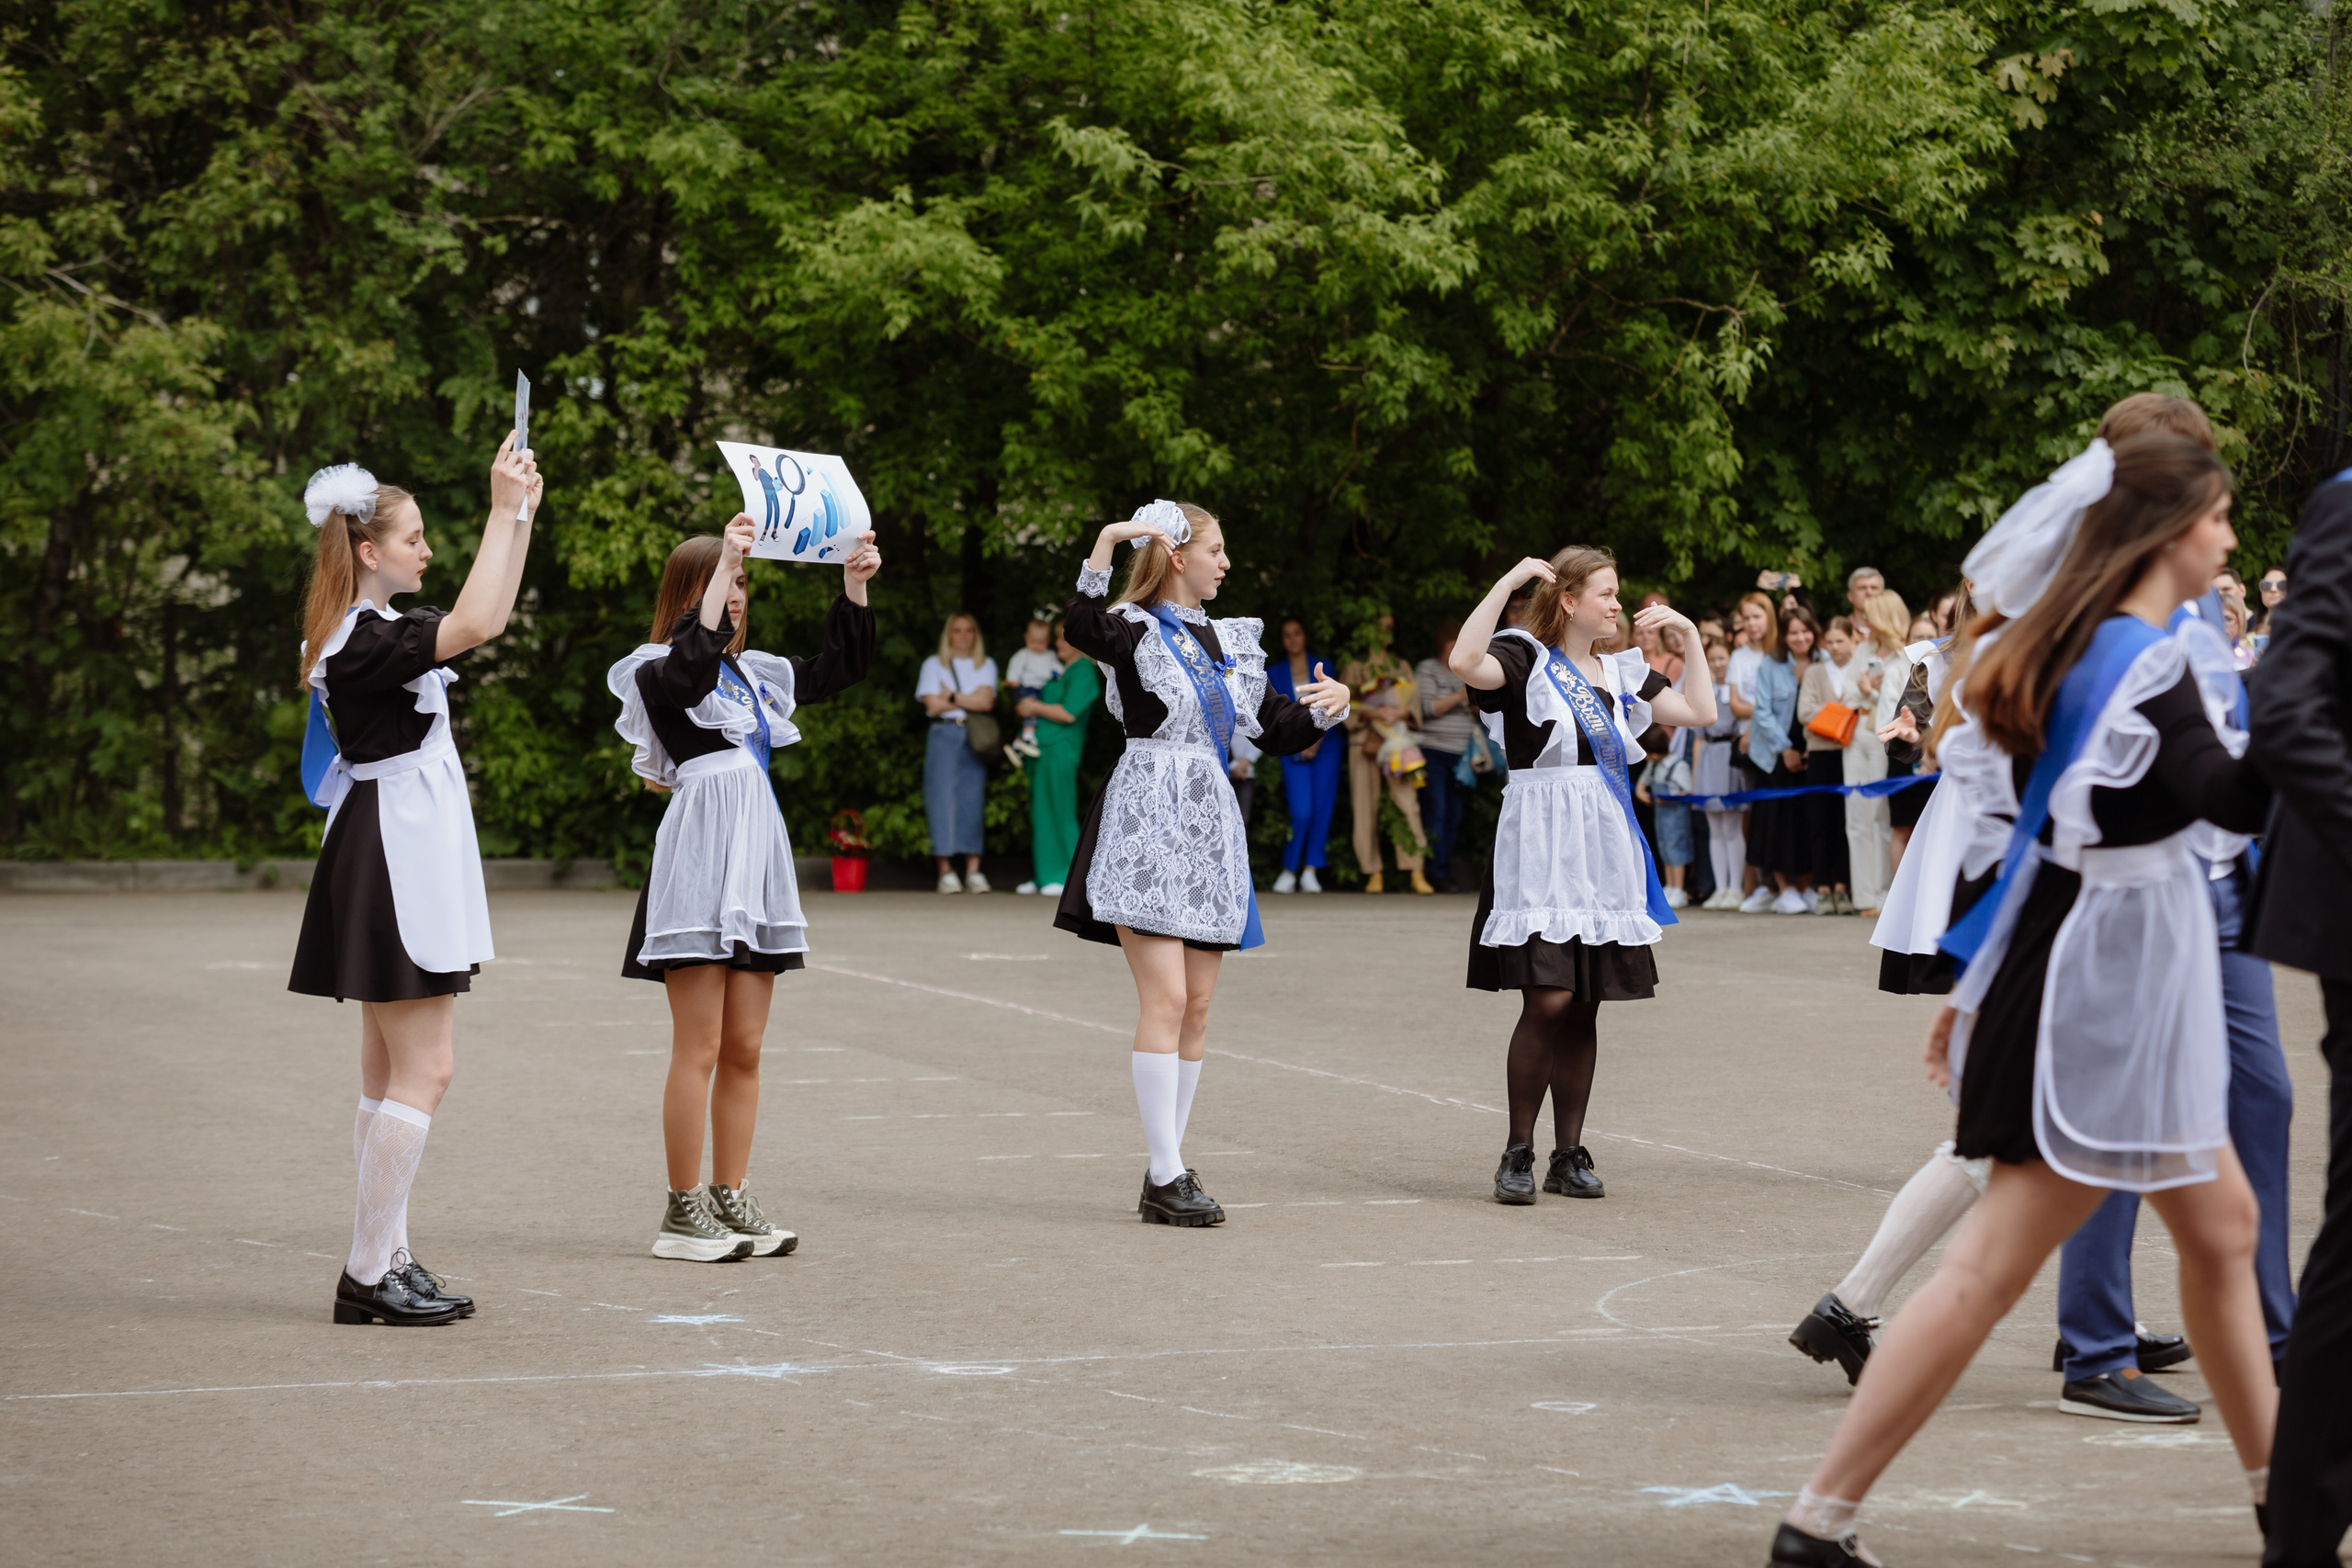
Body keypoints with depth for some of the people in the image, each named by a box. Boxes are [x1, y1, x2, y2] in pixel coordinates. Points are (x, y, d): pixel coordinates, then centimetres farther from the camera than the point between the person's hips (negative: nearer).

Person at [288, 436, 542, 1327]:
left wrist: (522, 514, 17)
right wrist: (502, 511, -23)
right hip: (393, 861, -11)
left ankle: (387, 1260, 15)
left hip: (409, 861, 11)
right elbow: (476, 625, -30)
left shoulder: (378, 631, 14)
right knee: (423, 1071, -10)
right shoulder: (360, 640, -17)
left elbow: (486, 617, 25)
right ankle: (368, 1272, -9)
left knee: (392, 1075, 11)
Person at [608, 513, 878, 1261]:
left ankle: (732, 1200, 14)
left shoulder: (755, 673, 17)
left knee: (745, 1048, 8)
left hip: (755, 861, 8)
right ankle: (683, 1211, -2)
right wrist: (722, 564, -30)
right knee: (699, 1048, -7)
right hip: (699, 858, -8)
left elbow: (839, 668, 26)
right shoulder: (659, 672, -5)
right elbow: (692, 661, -28)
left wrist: (854, 588, 14)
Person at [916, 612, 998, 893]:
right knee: (943, 798, -8)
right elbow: (933, 705, -2)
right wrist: (969, 700, 1)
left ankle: (973, 871, -6)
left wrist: (952, 697, -4)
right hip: (944, 735, -1)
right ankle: (946, 872, -10)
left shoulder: (986, 666, 16)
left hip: (975, 738, 1)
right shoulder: (934, 665, 11)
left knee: (972, 800, -3)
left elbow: (987, 701, -1)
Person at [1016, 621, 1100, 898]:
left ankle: (1066, 876, -6)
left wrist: (1035, 707, -6)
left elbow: (1069, 713, -16)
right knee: (1039, 811, 7)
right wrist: (1025, 707, 8)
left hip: (1060, 749, -9)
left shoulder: (1083, 671, -7)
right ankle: (1041, 877, 10)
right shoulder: (1059, 670, 21)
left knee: (1057, 810, -9)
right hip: (1041, 749, 9)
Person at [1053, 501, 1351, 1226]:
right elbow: (1083, 630, -28)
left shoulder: (1230, 641, 16)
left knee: (1197, 1008, 6)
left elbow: (1277, 731, 19)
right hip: (1147, 823, -7)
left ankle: (1171, 1169, 11)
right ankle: (1164, 1178, -11)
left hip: (1208, 829, 7)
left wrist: (1327, 706, 0)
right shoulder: (1137, 629, -4)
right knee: (1166, 999, -12)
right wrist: (1104, 548, -38)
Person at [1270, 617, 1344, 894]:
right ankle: (1289, 870, -1)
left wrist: (1319, 738, -6)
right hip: (1294, 752, -1)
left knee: (1322, 809, -5)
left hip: (1326, 746, 1)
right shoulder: (1274, 673, 9)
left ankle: (1310, 871, 0)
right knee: (1301, 812, -13)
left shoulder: (1324, 666, 10)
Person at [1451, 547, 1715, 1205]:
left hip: (1604, 848, 6)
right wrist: (1509, 580, -20)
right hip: (1538, 846, -6)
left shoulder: (1621, 673, 16)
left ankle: (1568, 1154, 13)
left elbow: (1700, 712, 14)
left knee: (1584, 1009, 6)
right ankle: (1518, 1151, -3)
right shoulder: (1525, 658, -3)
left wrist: (1690, 637, 10)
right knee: (1547, 1000, -14)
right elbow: (1465, 661, -24)